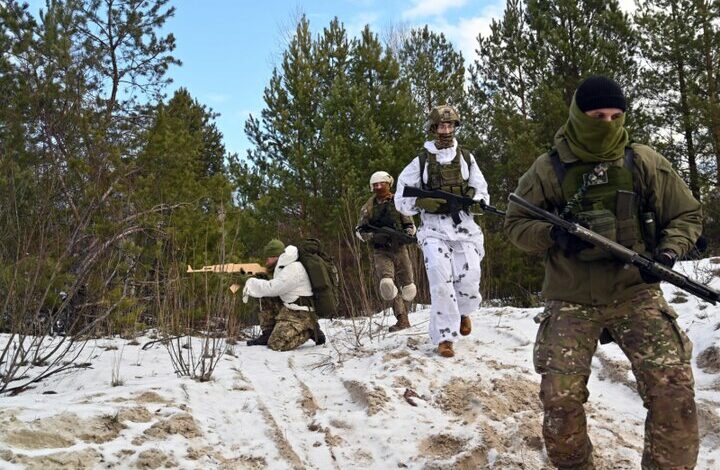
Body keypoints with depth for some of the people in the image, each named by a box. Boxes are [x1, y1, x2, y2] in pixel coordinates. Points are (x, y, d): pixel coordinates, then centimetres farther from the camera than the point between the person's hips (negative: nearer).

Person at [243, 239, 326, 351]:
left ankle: (310, 331, -4)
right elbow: (273, 289, 16)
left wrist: (250, 284, -8)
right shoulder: (285, 267, 13)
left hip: (300, 316, -10)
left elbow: (271, 288, -20)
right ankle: (267, 335, 13)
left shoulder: (294, 269, -18)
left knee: (276, 344, -20)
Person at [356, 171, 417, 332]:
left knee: (408, 288, 2)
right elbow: (359, 231, 9)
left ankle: (402, 311, 35)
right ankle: (402, 319, -14)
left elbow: (410, 226, 10)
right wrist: (374, 236, -11)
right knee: (386, 283, -25)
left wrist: (406, 233, -13)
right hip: (381, 251, -1)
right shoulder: (368, 207, 7)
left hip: (399, 248, 1)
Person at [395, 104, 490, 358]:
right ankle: (445, 337, -6)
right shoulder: (421, 161, 6)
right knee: (441, 282, -15)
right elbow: (401, 199, 5)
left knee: (469, 281, -7)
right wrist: (422, 202, -13)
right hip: (434, 229, -2)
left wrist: (476, 202, -10)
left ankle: (463, 311, 27)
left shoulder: (466, 158, 12)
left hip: (464, 226, 2)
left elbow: (483, 193, 13)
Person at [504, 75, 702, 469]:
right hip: (571, 301, 0)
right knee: (560, 396, -8)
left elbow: (686, 215, 9)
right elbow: (515, 224, 4)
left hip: (635, 295, 1)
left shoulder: (644, 162, 1)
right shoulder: (549, 169, -2)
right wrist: (553, 233, -17)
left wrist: (668, 251, -11)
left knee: (674, 386, -15)